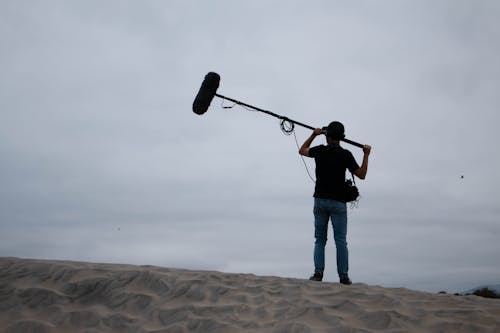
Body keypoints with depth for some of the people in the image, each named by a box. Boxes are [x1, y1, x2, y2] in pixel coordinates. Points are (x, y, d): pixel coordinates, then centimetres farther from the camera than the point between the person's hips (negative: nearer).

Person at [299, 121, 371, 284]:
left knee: (320, 239, 9)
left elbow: (302, 150, 21)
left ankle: (318, 272, -2)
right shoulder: (345, 154, -8)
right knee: (340, 240, 1)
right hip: (338, 202, -2)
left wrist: (314, 135, 27)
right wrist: (366, 155, 4)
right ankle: (343, 276, 0)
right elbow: (361, 175, -4)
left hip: (320, 200, 2)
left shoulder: (320, 150, 0)